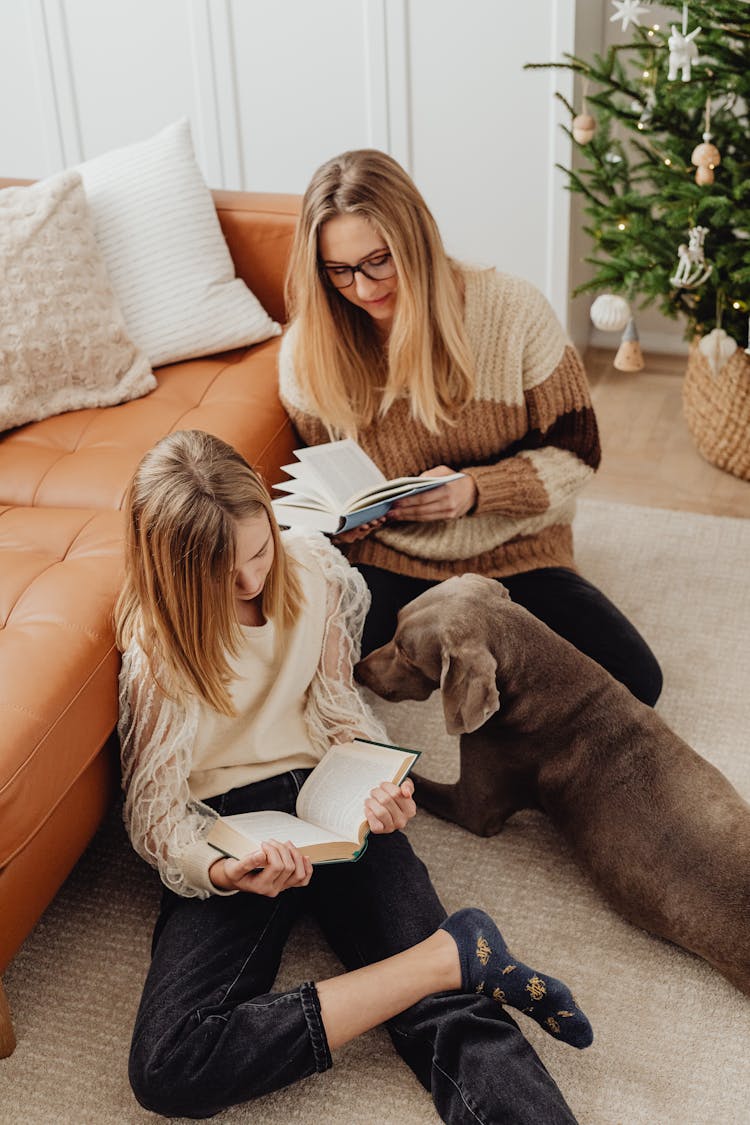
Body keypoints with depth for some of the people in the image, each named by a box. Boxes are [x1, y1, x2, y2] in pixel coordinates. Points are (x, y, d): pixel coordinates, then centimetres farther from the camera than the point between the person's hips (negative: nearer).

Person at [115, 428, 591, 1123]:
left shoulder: (316, 570, 1)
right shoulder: (155, 646, -7)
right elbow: (155, 816, -4)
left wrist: (378, 786, -9)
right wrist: (226, 871, -28)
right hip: (226, 825, -1)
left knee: (454, 1014, -25)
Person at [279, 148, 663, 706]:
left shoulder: (512, 310, -13)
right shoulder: (308, 352, -8)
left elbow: (576, 452, -7)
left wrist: (475, 490, -24)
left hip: (515, 555, 0)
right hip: (386, 562, 1)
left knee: (632, 683, -19)